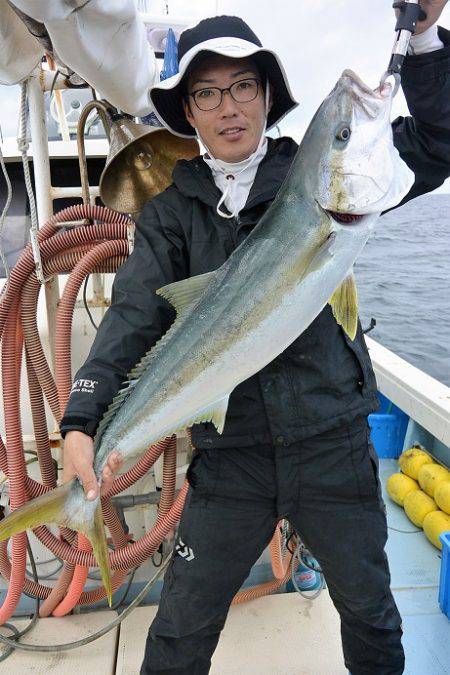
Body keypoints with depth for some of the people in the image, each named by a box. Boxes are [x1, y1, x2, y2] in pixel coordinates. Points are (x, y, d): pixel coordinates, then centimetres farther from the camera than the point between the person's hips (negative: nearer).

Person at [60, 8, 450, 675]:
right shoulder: (172, 210, 1)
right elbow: (134, 315, -10)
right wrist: (82, 421, -23)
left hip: (334, 444, 1)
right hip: (229, 457, 0)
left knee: (370, 612, 21)